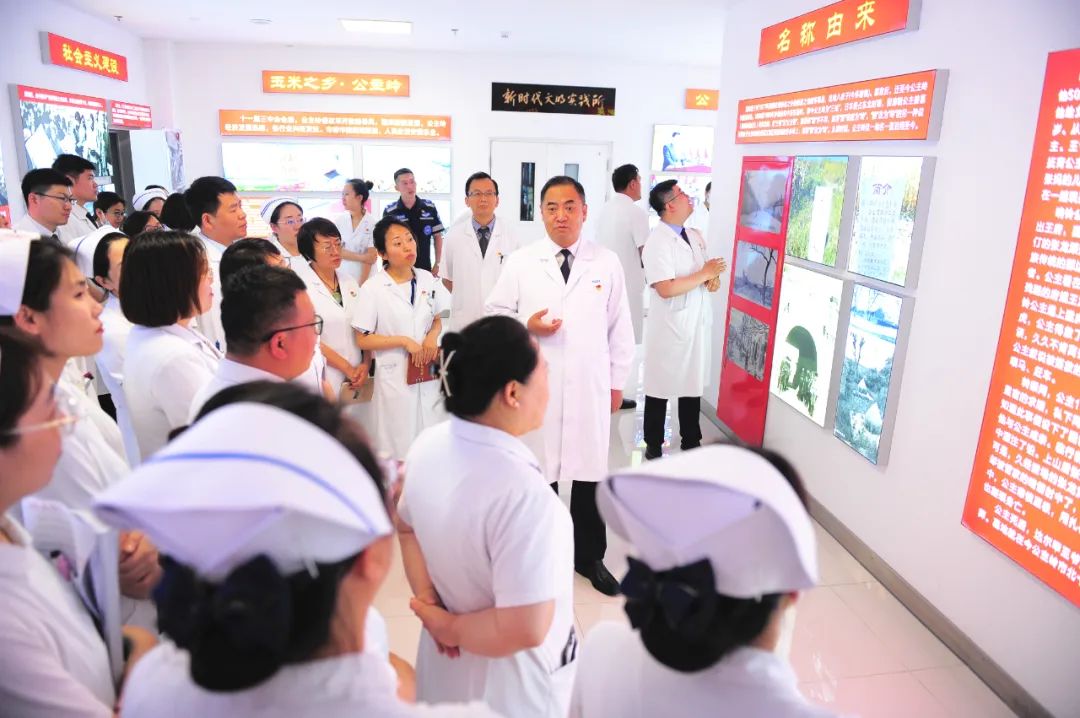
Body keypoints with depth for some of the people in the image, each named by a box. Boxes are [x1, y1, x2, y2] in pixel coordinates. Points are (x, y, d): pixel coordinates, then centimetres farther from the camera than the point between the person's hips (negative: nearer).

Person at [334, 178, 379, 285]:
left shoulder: (372, 223, -6)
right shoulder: (339, 220, 1)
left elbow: (371, 257, -8)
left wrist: (361, 284, -11)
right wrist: (362, 257, -11)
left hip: (365, 279, -2)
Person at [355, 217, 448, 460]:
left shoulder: (427, 279, 2)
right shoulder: (373, 288, -10)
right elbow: (363, 340, -8)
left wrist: (432, 336, -7)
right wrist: (404, 341, -16)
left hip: (428, 373, 4)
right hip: (395, 376, -4)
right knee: (399, 448, 6)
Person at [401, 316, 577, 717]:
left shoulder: (428, 445, -11)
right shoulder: (523, 493, -34)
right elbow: (525, 629, -32)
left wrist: (429, 603, -2)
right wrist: (449, 626, -17)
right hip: (508, 686, -6)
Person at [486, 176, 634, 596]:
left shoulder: (607, 263, 0)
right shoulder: (520, 262, 0)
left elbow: (619, 328, 5)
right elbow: (495, 313, 6)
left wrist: (617, 382, 7)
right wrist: (526, 326, -14)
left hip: (591, 387, 1)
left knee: (591, 473, 10)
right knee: (539, 472, 11)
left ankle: (589, 557, 29)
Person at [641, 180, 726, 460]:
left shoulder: (696, 236, 9)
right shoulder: (658, 241, -15)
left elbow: (707, 271, 17)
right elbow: (666, 289, -24)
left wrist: (714, 278, -7)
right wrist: (705, 274, -18)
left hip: (697, 323, 7)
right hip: (670, 327, -7)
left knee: (693, 384, 17)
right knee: (661, 387, 8)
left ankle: (692, 442, 33)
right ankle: (653, 446, 24)